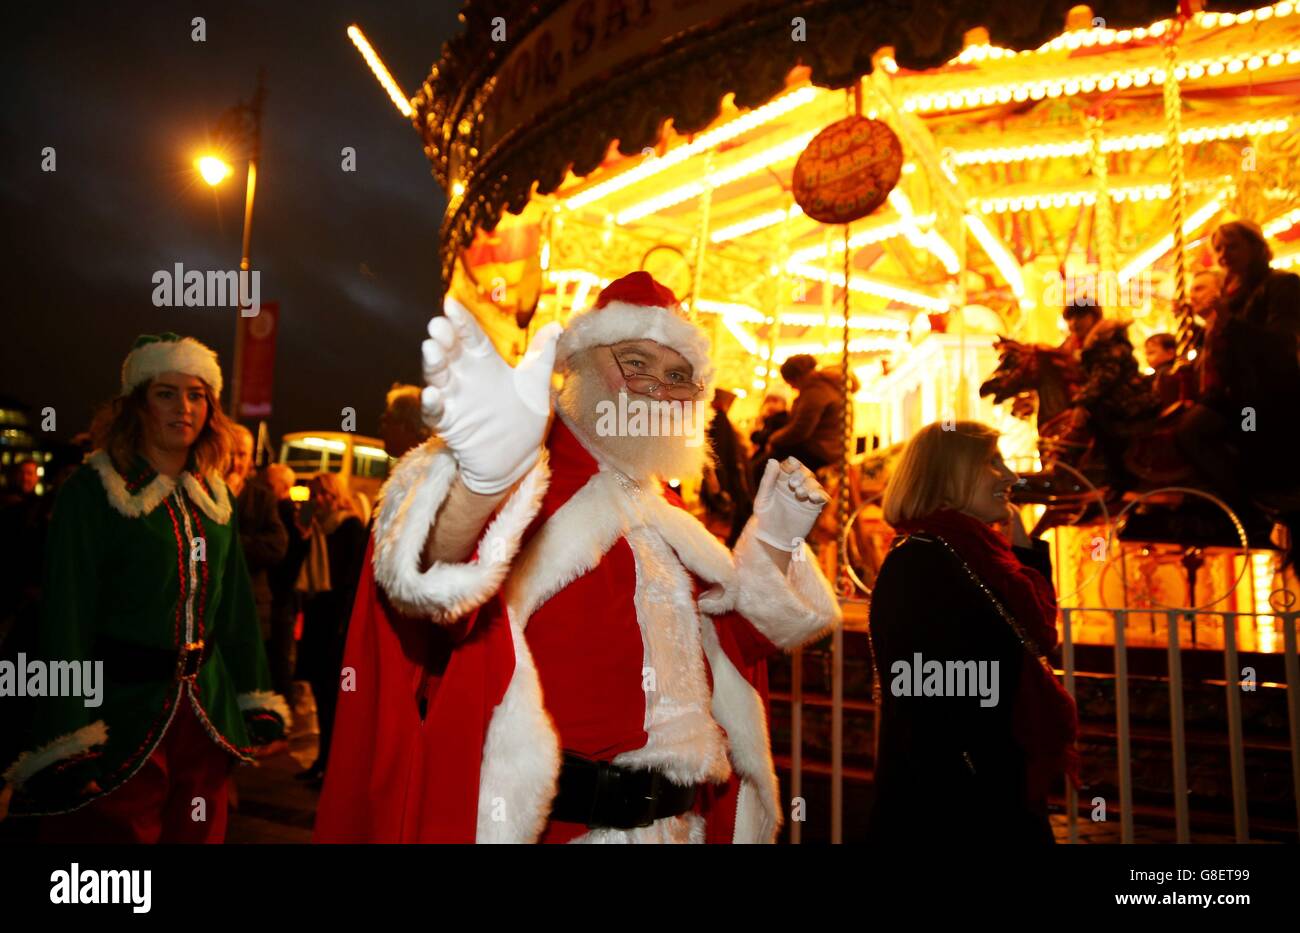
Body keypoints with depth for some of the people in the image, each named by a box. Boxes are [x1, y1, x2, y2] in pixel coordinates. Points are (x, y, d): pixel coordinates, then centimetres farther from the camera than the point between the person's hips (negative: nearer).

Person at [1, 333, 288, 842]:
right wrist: (68, 747, -17)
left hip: (205, 717, 5)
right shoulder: (93, 491, -9)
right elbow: (67, 619, -13)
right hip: (122, 712, -5)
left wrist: (259, 704, 9)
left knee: (198, 832, 17)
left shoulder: (214, 498, 8)